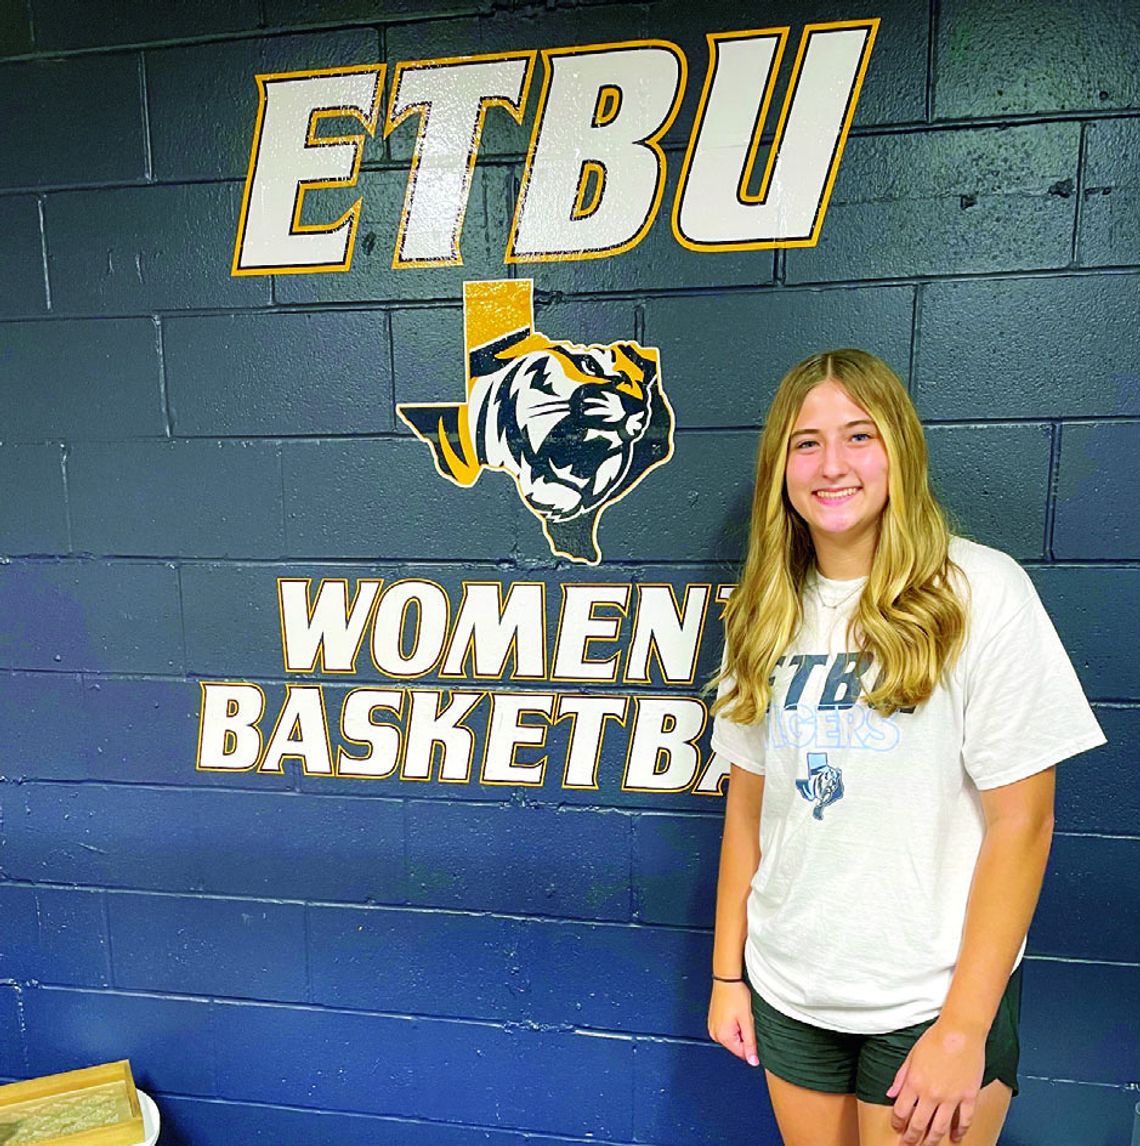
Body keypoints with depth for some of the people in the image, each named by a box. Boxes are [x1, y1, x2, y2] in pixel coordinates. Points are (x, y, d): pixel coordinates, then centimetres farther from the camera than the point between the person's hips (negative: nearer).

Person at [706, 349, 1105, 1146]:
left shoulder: (979, 589, -13)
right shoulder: (766, 614, 0)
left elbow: (1021, 820, -13)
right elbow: (747, 803, 3)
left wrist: (964, 1028, -13)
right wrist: (727, 973, 5)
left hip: (930, 1000, -3)